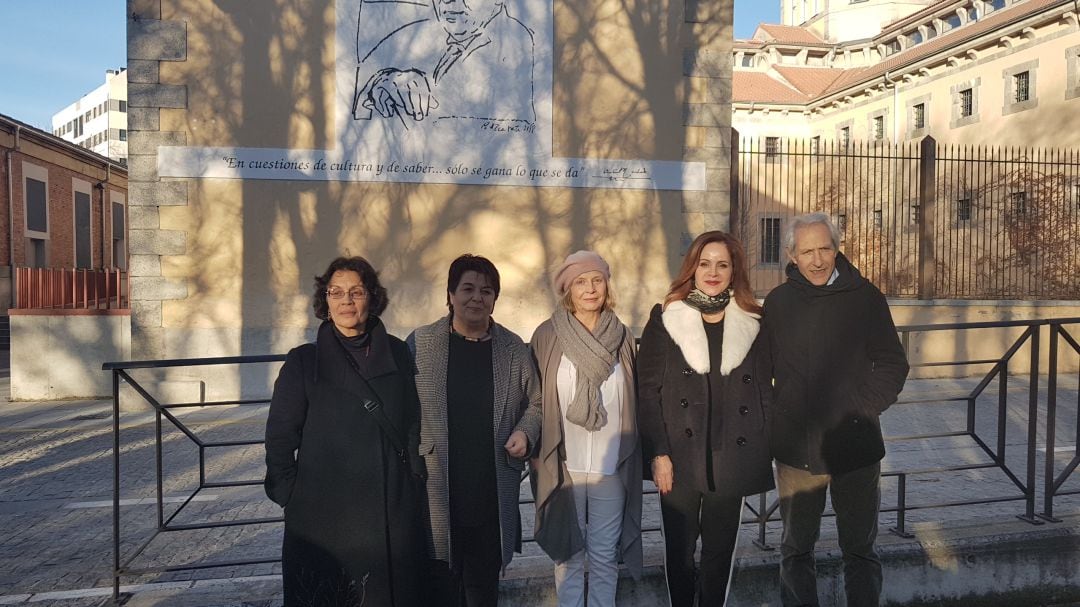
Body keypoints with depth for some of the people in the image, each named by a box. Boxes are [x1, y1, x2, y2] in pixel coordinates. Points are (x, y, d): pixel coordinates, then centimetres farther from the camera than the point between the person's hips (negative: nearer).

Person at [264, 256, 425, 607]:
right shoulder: (304, 362, -3)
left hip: (395, 514, 2)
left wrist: (415, 480, 6)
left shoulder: (398, 355, 4)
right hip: (323, 519, -2)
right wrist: (292, 498, -3)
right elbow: (280, 439, 0)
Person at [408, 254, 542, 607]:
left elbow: (534, 403, 13)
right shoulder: (420, 344, -1)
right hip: (436, 491, -2)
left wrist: (525, 432, -5)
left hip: (493, 493, 2)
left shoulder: (514, 348, 4)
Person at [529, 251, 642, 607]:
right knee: (568, 553, 11)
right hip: (564, 467, -1)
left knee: (605, 555, 11)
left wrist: (633, 459, 8)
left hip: (611, 468, 1)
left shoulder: (623, 337, 3)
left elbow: (634, 403, 9)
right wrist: (538, 457, 1)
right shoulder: (547, 337, -3)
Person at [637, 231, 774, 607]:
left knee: (721, 552, 13)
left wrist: (762, 454, 3)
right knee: (679, 550, 11)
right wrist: (658, 453, -10)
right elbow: (648, 392, -4)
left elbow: (764, 393, 7)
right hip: (679, 460, -1)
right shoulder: (665, 321, -1)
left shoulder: (753, 325, 5)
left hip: (731, 460, 2)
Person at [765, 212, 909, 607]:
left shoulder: (865, 297, -2)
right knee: (796, 549, 13)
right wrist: (776, 418, 0)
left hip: (855, 445, -1)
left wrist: (863, 407, -7)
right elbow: (762, 368, 10)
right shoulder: (777, 302, 3)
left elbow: (893, 365, 4)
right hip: (795, 447, 1)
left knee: (860, 550, 11)